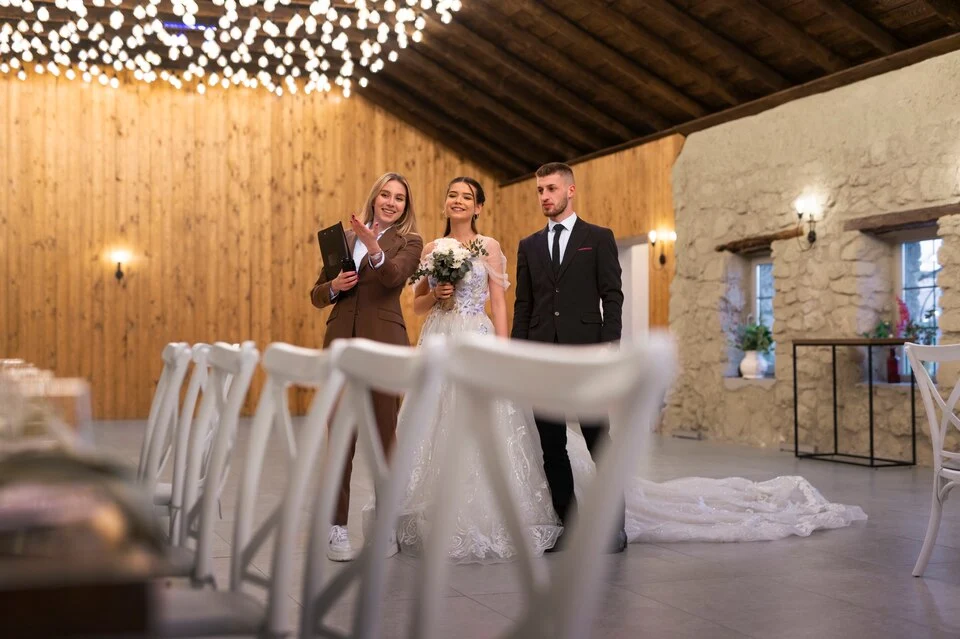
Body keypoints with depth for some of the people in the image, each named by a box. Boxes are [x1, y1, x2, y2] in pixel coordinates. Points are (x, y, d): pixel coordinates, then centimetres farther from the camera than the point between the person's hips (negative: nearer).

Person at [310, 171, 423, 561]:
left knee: (385, 435, 2)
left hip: (384, 343, -2)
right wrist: (335, 286, -7)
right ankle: (337, 528, 7)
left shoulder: (409, 242, 5)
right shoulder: (344, 238, 14)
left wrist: (372, 246, -36)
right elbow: (317, 295, 15)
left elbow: (393, 275, -18)